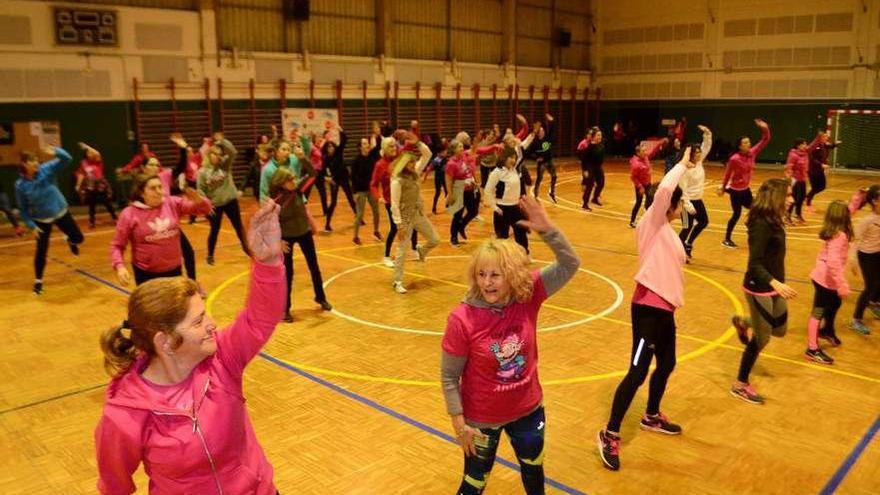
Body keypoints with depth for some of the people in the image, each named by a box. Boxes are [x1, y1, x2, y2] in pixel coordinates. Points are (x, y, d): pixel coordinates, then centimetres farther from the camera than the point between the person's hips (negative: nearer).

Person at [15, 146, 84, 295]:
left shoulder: (47, 169, -15)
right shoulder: (20, 185, -18)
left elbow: (67, 159, -23)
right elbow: (22, 210, -9)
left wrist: (56, 152, -43)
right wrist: (31, 226, -14)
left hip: (61, 212, 2)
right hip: (41, 220, -2)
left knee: (78, 238, 7)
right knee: (41, 251, 1)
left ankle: (70, 241, 47)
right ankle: (38, 281, 19)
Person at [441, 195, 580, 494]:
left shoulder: (528, 297, -17)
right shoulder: (462, 320, -26)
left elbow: (570, 265, -21)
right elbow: (449, 377, -17)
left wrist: (547, 229, -36)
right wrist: (459, 424, -14)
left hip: (528, 409, 4)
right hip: (482, 419, -4)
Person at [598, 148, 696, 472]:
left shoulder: (667, 231, 16)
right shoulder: (652, 223, -10)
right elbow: (663, 190, -26)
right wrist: (683, 164, -13)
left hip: (664, 308, 10)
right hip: (648, 307, -10)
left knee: (666, 365, 22)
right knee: (637, 373, -8)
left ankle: (652, 417, 44)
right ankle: (610, 435, 3)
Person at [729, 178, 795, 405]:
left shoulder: (773, 221, 3)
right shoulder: (762, 224, -24)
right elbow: (755, 264, -28)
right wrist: (775, 283, -41)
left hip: (773, 287, 9)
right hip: (760, 289, -9)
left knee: (780, 329, 19)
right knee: (762, 339, 3)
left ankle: (743, 323, 42)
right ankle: (740, 385, 18)